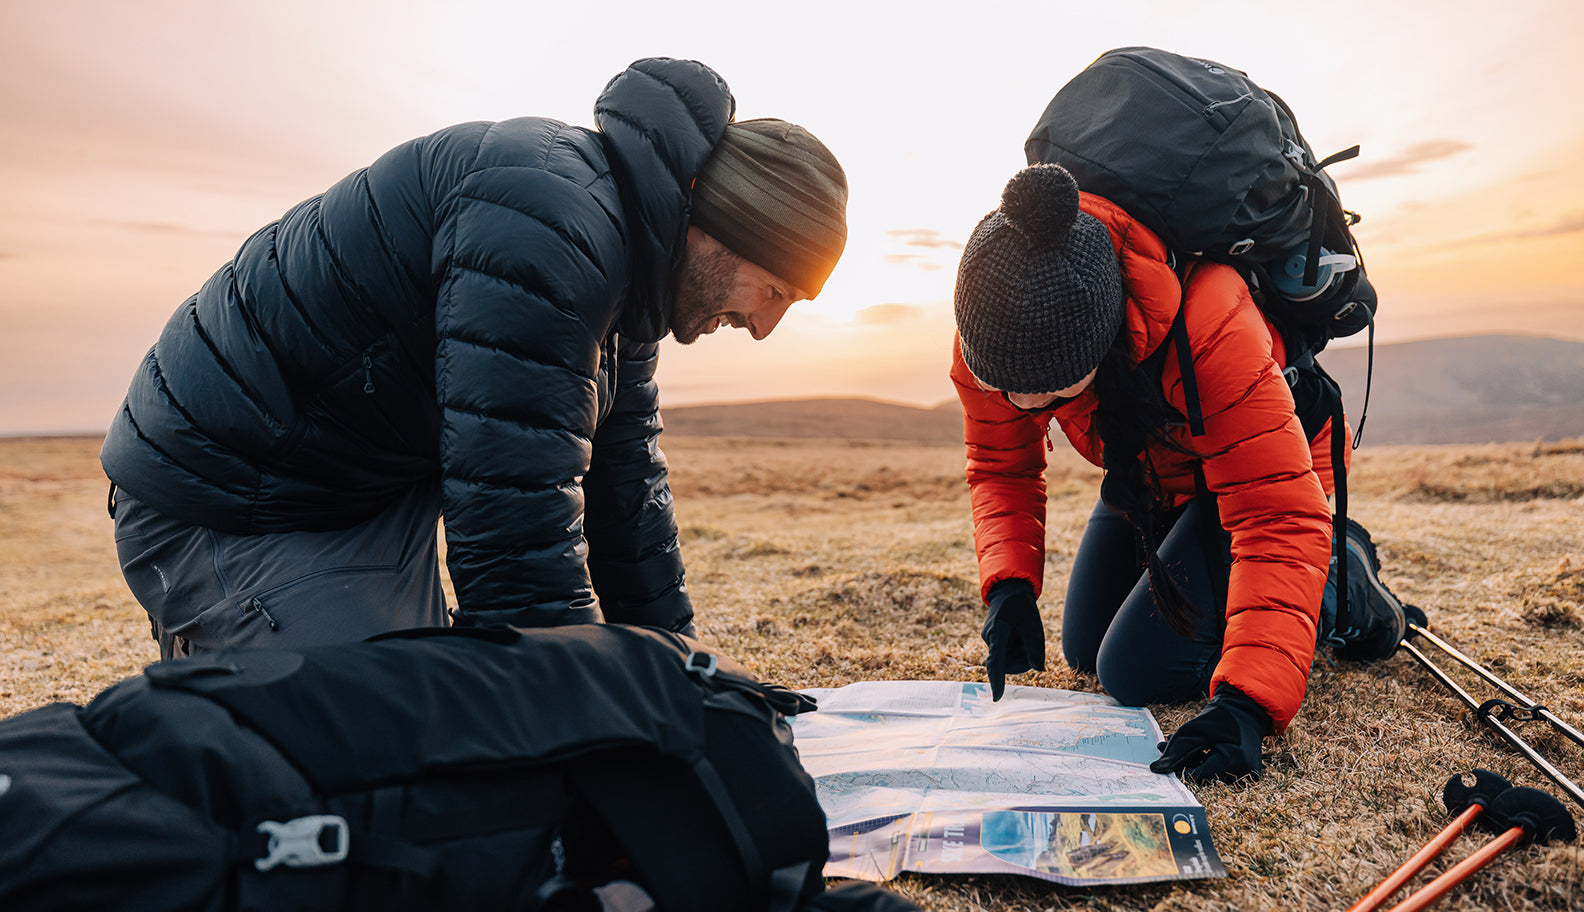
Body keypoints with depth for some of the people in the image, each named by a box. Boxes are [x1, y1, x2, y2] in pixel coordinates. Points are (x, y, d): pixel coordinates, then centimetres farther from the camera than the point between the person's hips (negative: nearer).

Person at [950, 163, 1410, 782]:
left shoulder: (1211, 320, -43)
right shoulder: (991, 320, -28)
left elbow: (1280, 518, -41)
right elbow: (1000, 466, -14)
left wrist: (1245, 701, -50)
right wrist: (1008, 586, -30)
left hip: (1249, 467, -5)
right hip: (1145, 469, 6)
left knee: (1136, 671, -14)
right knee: (1083, 651, 15)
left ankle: (1338, 578, 8)